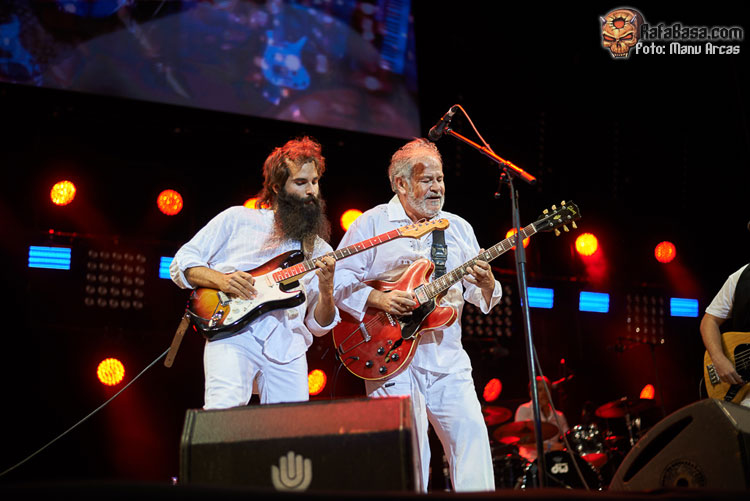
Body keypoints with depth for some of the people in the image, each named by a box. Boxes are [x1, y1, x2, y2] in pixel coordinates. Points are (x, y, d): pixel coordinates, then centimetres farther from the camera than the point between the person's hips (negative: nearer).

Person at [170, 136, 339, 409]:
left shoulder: (319, 251, 20)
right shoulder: (237, 219, 13)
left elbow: (319, 325, 16)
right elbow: (181, 264, 11)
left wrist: (326, 289, -4)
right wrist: (220, 279, -7)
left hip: (286, 347, 3)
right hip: (233, 333, -3)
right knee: (225, 408, -28)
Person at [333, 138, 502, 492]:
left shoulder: (458, 228, 15)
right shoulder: (371, 224, 0)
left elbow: (478, 296, 14)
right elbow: (338, 280, -4)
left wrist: (486, 284, -10)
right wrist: (379, 299, -18)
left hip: (446, 357, 4)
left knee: (470, 433, -4)